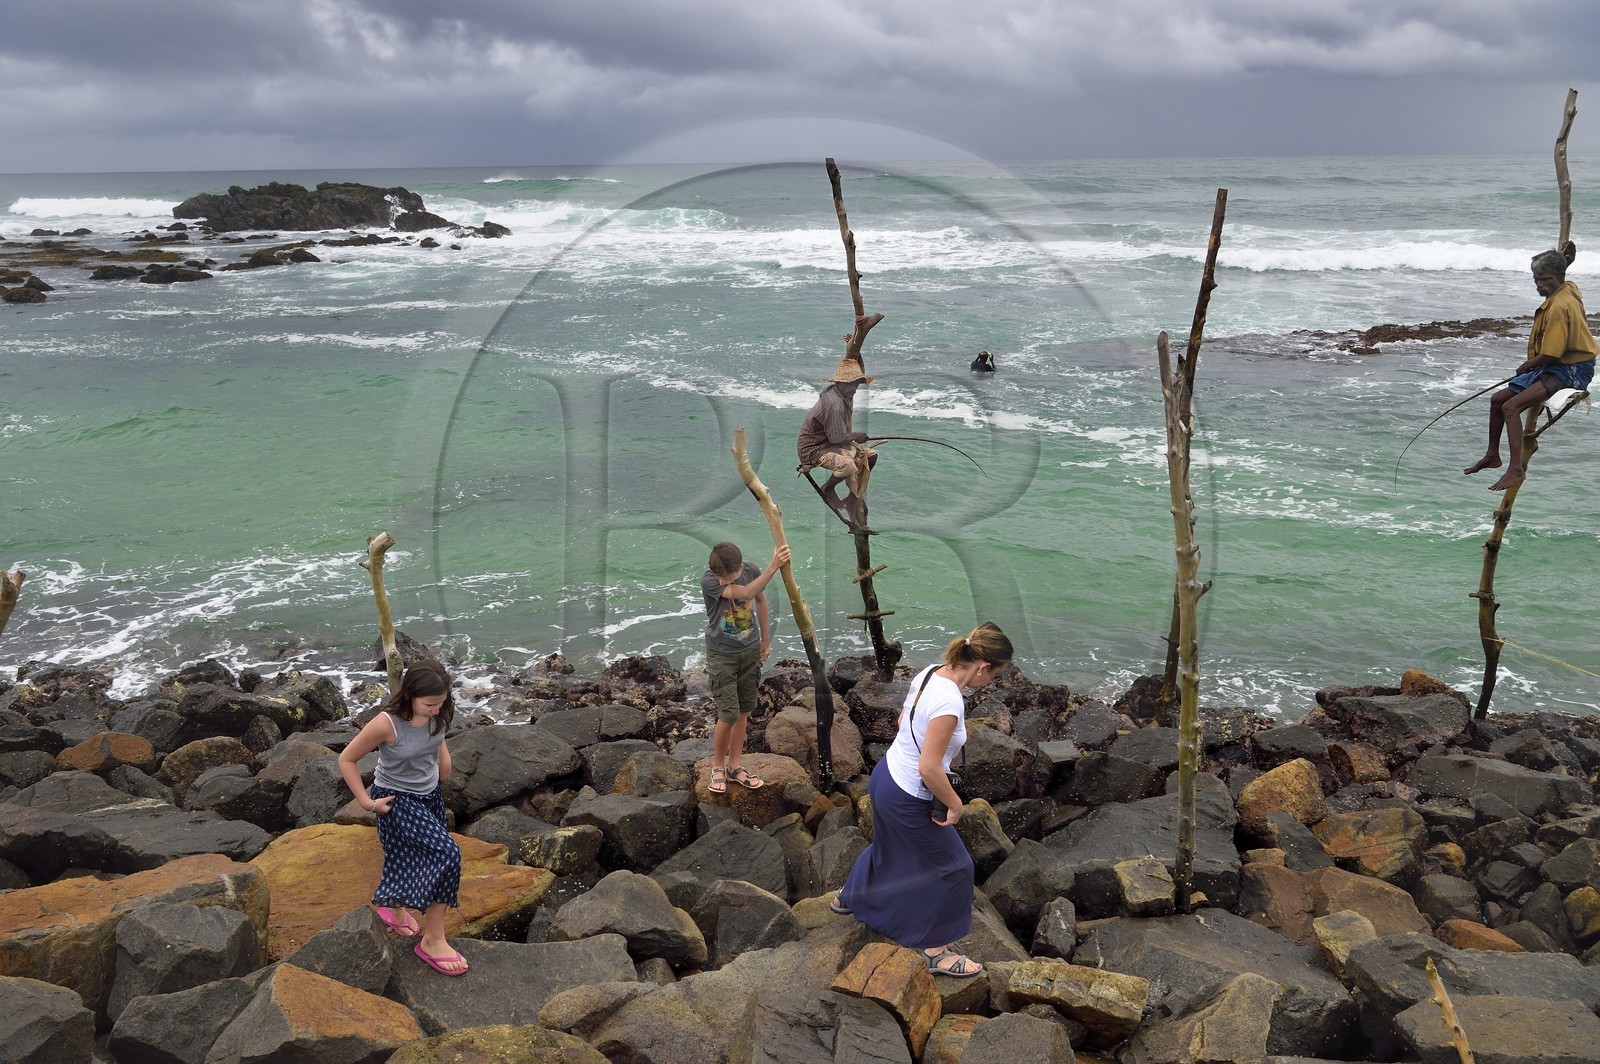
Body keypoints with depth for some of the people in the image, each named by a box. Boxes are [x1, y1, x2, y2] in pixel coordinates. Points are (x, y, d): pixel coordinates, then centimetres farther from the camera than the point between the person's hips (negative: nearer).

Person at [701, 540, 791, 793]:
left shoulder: (751, 570, -12)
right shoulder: (708, 580, -26)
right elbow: (746, 593, -39)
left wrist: (765, 639, 14)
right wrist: (774, 566, -47)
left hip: (750, 651, 4)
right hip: (722, 656, -4)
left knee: (743, 711, 10)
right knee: (729, 714, -6)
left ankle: (735, 765, 24)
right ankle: (718, 767, 16)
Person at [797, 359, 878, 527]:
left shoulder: (846, 397, 5)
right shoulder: (834, 404, -27)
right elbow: (838, 438, -24)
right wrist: (856, 436, -7)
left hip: (831, 443, 11)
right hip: (813, 449, -11)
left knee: (871, 456, 6)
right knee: (848, 465, -35)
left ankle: (853, 499, 16)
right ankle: (827, 489, -3)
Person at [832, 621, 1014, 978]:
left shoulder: (928, 673, -5)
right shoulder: (949, 703, -32)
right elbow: (929, 768, -29)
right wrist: (954, 804, -15)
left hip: (885, 775, 9)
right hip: (908, 799, -9)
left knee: (888, 846, 34)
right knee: (954, 867, 11)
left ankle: (848, 896, 58)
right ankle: (936, 951, 24)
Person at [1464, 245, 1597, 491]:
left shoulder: (1559, 307, -23)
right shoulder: (1569, 288, 8)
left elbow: (1549, 355, -24)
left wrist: (1524, 367, -6)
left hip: (1569, 371, -11)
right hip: (1562, 366, 11)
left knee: (1510, 407, -27)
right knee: (1497, 399, 14)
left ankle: (1516, 469, -33)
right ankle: (1492, 455, 27)